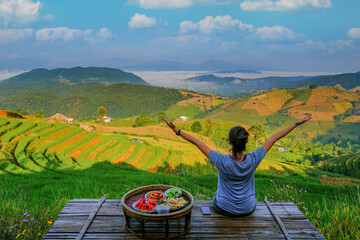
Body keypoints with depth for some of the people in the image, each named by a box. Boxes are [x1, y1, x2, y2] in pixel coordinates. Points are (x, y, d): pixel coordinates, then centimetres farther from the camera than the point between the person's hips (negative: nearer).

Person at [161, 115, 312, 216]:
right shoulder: (253, 160, -24)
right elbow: (274, 138, -14)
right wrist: (297, 123, -2)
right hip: (248, 209, 2)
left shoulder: (222, 161, -30)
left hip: (224, 209, -2)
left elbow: (197, 143, -24)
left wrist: (176, 130, -18)